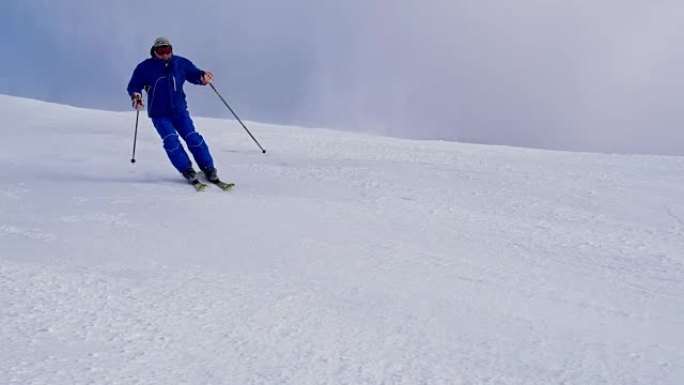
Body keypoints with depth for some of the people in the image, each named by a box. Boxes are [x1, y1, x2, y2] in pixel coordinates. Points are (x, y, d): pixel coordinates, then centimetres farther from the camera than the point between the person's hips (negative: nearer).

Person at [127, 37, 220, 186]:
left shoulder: (181, 63, 3)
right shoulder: (145, 67, -2)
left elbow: (194, 74, 13)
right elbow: (133, 86, 4)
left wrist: (203, 77, -10)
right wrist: (136, 97, -18)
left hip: (180, 110, 2)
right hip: (159, 114, -1)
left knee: (193, 138, -8)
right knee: (171, 140, -17)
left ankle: (209, 169, -2)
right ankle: (187, 171, -10)